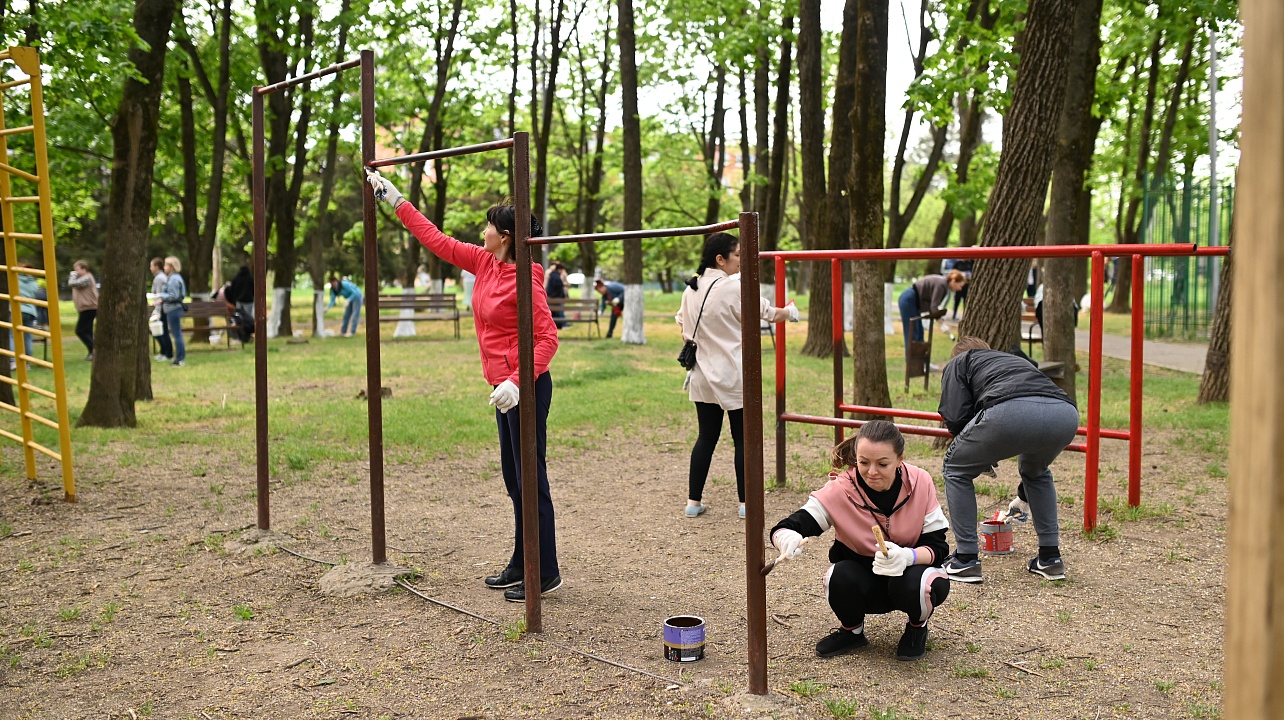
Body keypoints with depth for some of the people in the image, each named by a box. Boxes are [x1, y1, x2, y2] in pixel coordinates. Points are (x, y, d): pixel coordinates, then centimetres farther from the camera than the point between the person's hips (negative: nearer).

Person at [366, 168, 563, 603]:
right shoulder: (485, 264, 8)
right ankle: (521, 566, 26)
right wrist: (395, 200, 18)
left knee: (531, 481, -3)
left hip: (525, 387, -9)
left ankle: (546, 575, 7)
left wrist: (517, 383, -28)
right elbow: (437, 241, 16)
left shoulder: (524, 280, -17)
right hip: (505, 387, 9)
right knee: (514, 480, 15)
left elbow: (548, 337, -19)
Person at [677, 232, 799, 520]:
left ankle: (693, 501, 14)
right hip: (734, 377, -6)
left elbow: (682, 325, 15)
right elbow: (767, 313, -5)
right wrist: (789, 312, 14)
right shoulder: (734, 287, -14)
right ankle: (746, 503, 11)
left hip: (703, 376, 6)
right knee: (743, 439, 5)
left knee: (706, 437, 13)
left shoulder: (691, 289, 6)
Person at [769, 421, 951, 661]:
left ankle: (917, 627, 3)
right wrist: (787, 538, -54)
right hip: (862, 582, 0)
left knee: (914, 585, -33)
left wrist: (908, 556, -37)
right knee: (841, 576, -32)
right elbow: (783, 529, -28)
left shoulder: (920, 483, -18)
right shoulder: (841, 490, -22)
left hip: (910, 570, 0)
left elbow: (939, 546, -14)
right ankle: (851, 630, 1)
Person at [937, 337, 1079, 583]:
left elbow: (955, 418, 10)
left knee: (956, 469, 21)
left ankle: (966, 560, 19)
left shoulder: (958, 363, 30)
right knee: (1036, 471, 38)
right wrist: (1024, 497, 64)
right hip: (1067, 414, 6)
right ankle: (1050, 557, 34)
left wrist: (981, 459, 30)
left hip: (1012, 412, -6)